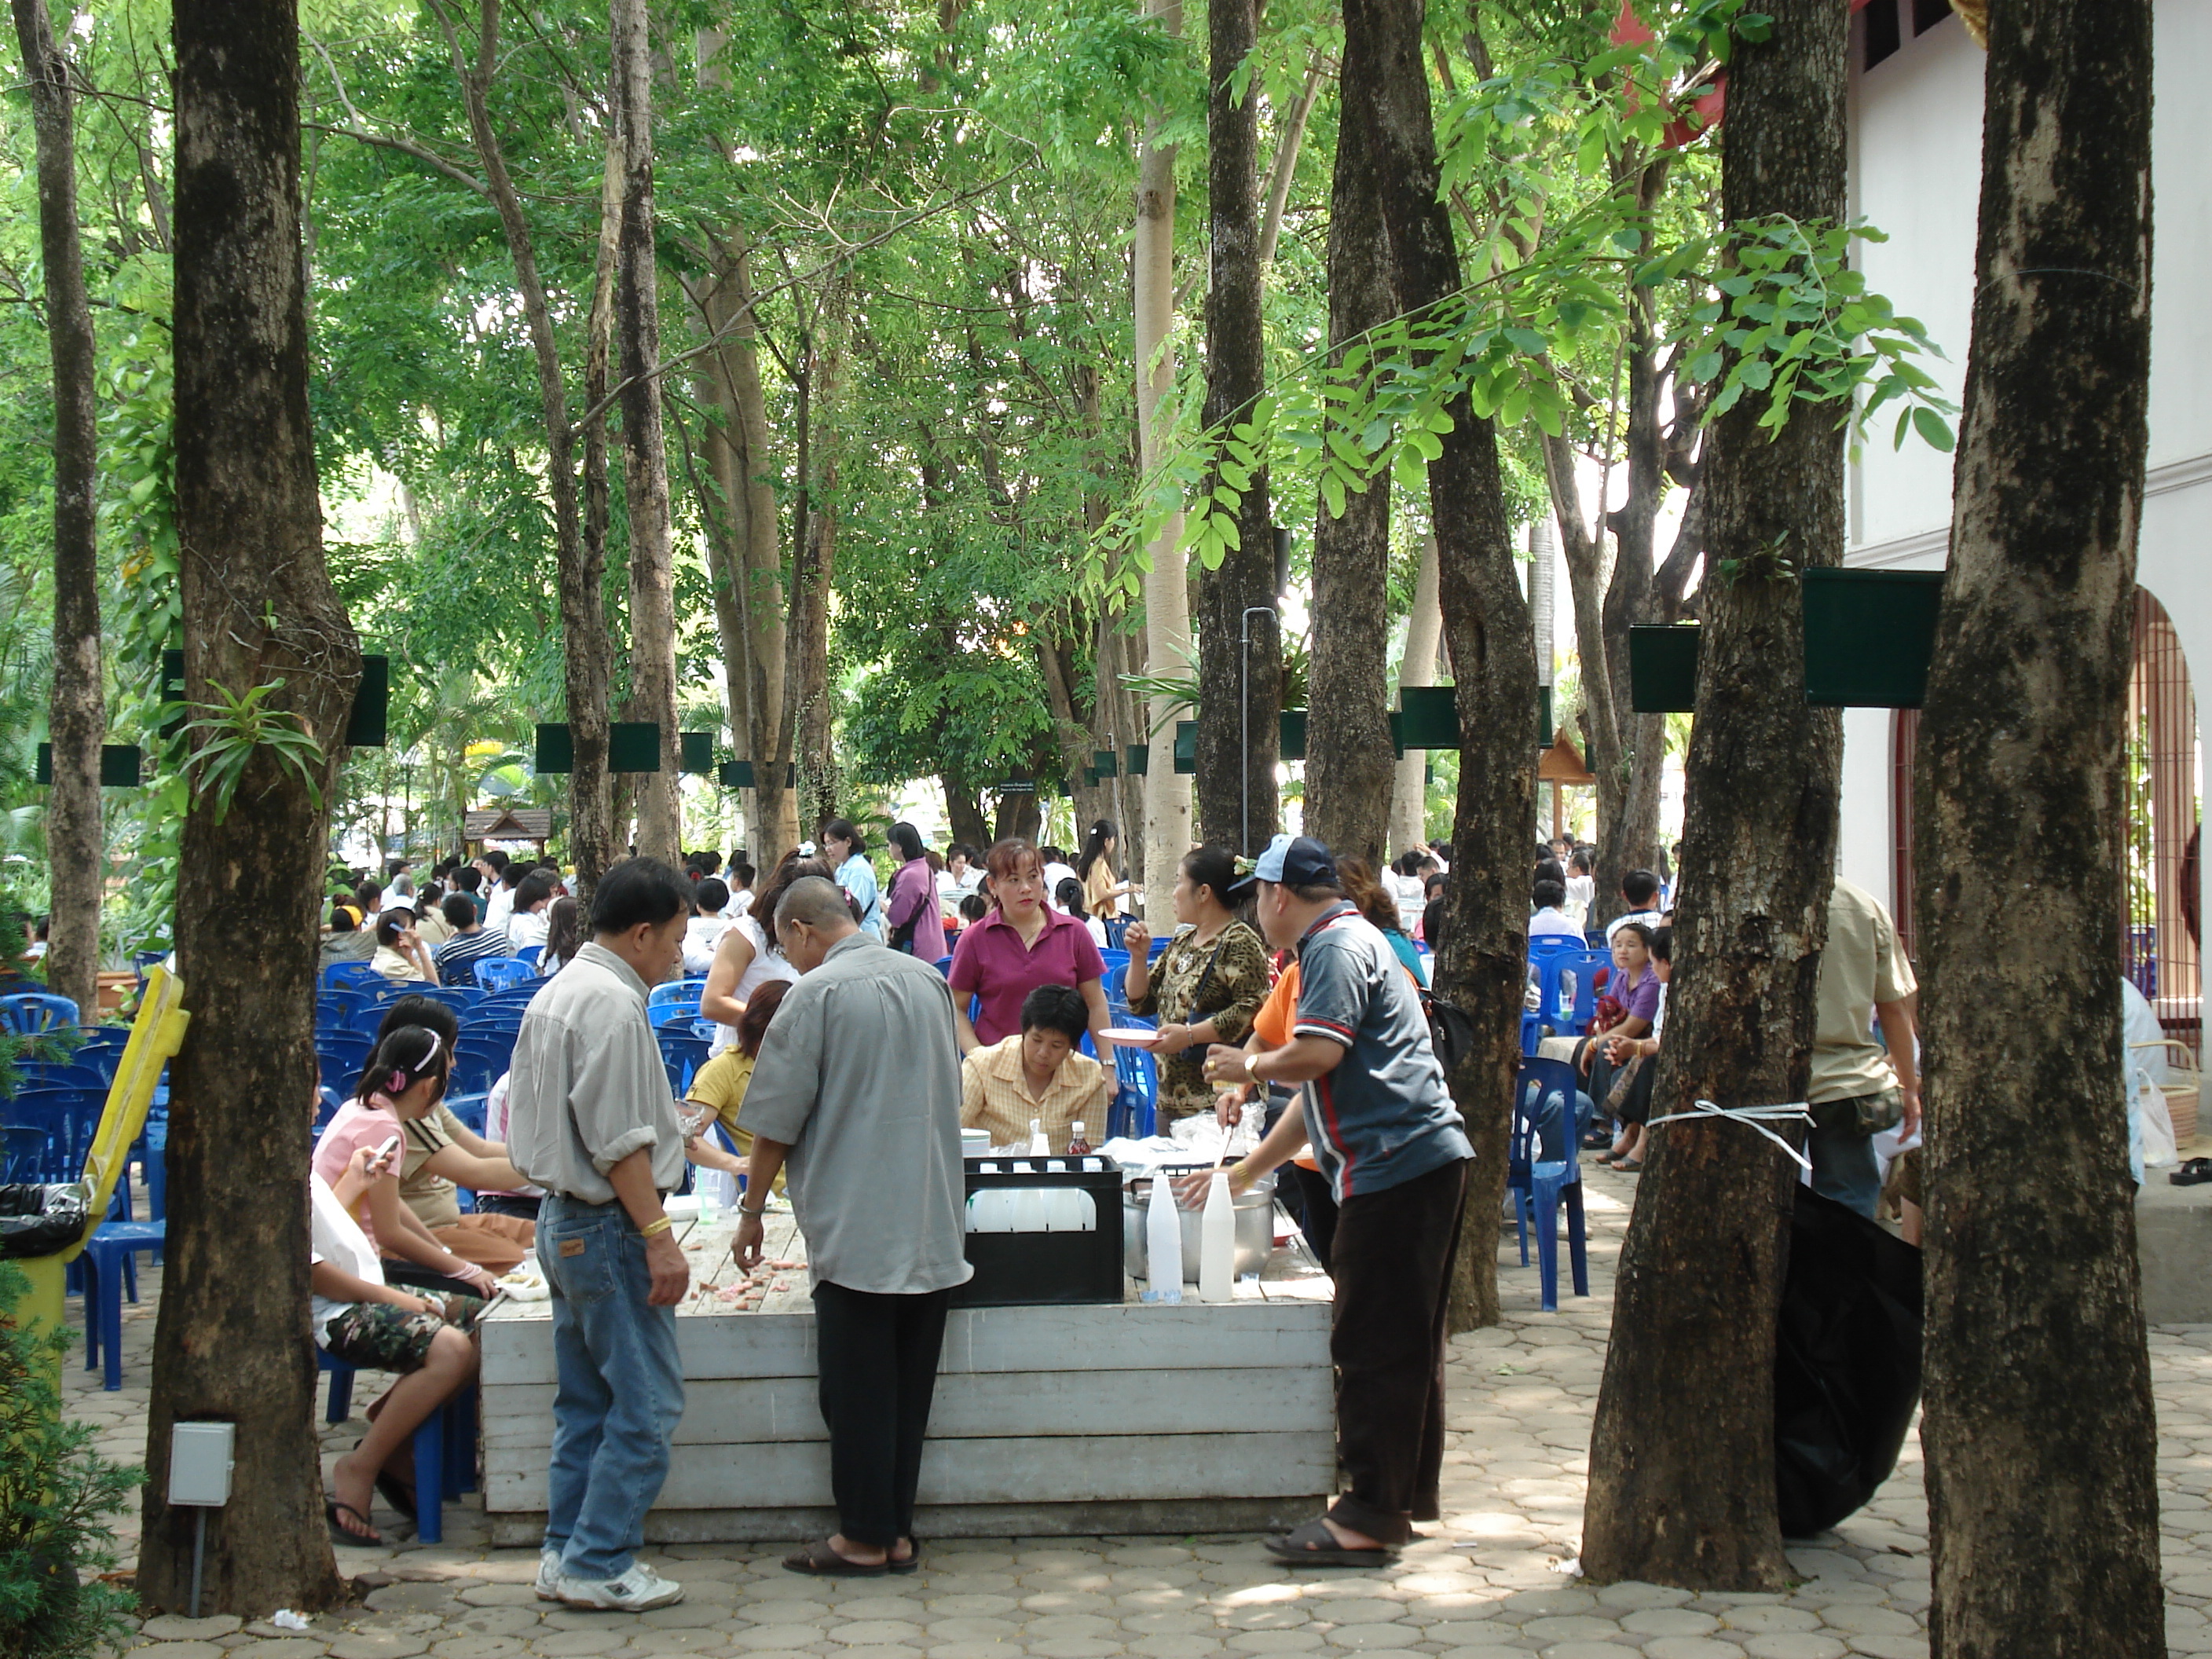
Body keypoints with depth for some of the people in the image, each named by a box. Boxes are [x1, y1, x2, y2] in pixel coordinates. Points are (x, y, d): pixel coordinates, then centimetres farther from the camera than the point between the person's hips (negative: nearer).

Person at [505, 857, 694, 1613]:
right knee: (646, 1407, -4)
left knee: (586, 1401, 16)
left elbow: (526, 1112, 20)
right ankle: (598, 1564, -2)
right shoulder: (612, 1004, -18)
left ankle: (568, 1552, 20)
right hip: (609, 1226, -10)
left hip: (562, 1222, 10)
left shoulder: (555, 993, 13)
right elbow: (618, 1140, -21)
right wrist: (659, 1236, -20)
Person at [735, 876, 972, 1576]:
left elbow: (777, 1123, -8)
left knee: (858, 1390, 2)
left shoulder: (815, 994, -10)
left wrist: (751, 1212, 4)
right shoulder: (929, 981, 9)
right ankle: (898, 1532, 16)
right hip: (936, 1226, 6)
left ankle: (864, 1539, 7)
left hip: (856, 1227, -6)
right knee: (908, 1384, 11)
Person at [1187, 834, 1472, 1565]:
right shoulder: (1353, 942, 25)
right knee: (1407, 1339, 16)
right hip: (1429, 1159, 11)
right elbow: (1320, 1093, 29)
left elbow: (1319, 1053, -21)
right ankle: (1408, 1495, 24)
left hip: (1396, 1166, -11)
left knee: (1372, 1344, -7)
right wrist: (1244, 1173, 30)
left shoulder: (1336, 947, -7)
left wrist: (1250, 1066, -1)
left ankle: (1369, 1518, -5)